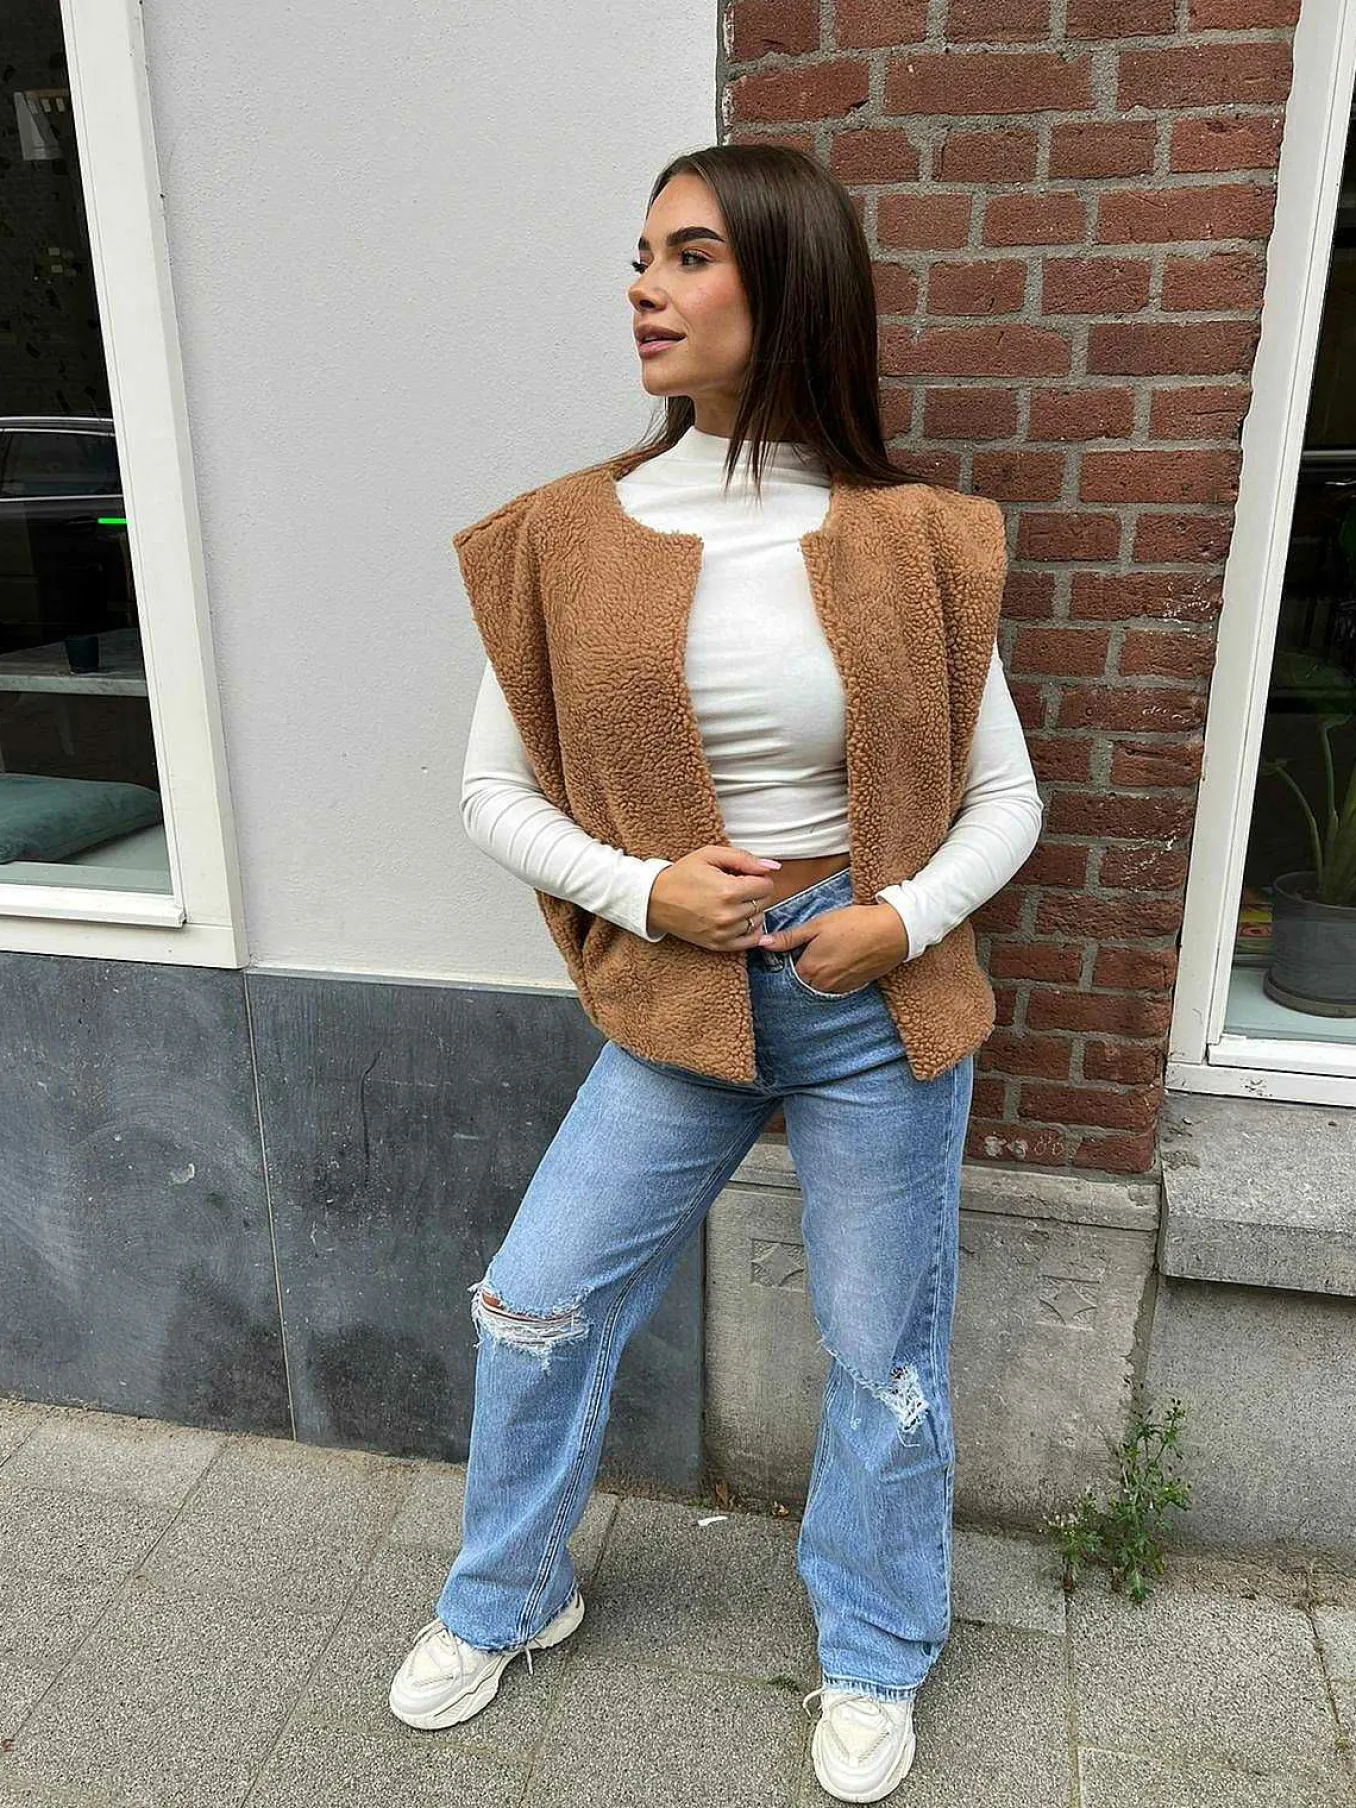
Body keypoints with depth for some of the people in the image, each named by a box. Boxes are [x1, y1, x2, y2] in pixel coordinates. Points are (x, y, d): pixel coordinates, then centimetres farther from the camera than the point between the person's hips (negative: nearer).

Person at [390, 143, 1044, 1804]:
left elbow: (1005, 796, 1)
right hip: (675, 997, 2)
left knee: (884, 1351, 13)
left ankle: (873, 1656, 43)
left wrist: (910, 920, -17)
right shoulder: (571, 540, -4)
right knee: (533, 1307, 10)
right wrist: (643, 892, -14)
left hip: (873, 998, -1)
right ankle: (507, 1599, 42)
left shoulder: (901, 545, -7)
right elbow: (495, 792, 1)